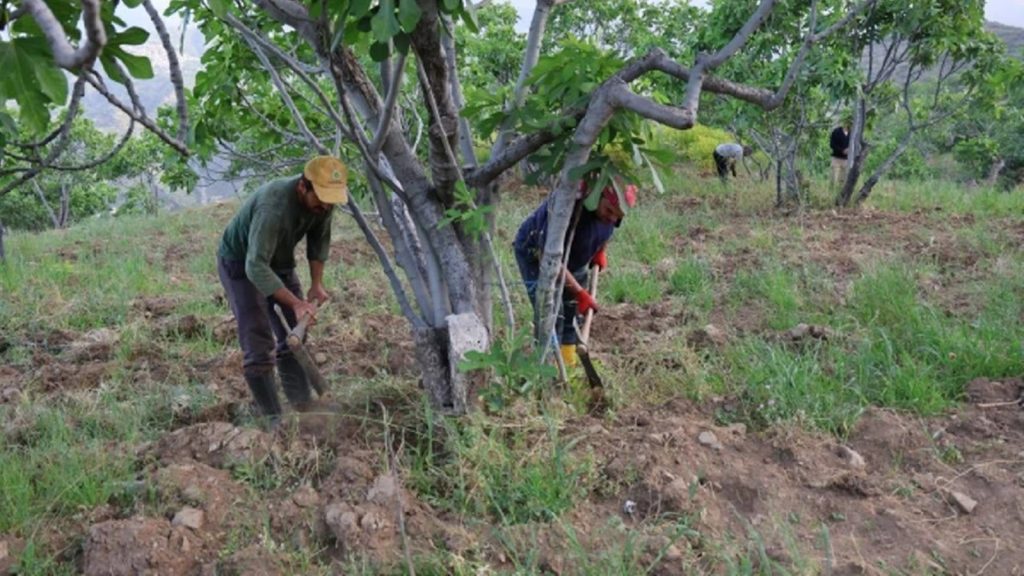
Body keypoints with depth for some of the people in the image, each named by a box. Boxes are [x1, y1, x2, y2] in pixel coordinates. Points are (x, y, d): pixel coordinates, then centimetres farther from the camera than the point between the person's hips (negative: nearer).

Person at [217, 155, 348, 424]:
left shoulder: (322, 200, -18)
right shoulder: (273, 206, -40)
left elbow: (319, 239, 0)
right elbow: (256, 267, -41)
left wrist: (316, 284, -5)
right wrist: (295, 303, -43)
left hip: (280, 261, 7)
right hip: (242, 263, -7)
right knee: (259, 345, -12)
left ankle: (303, 408, 15)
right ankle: (275, 419, -6)